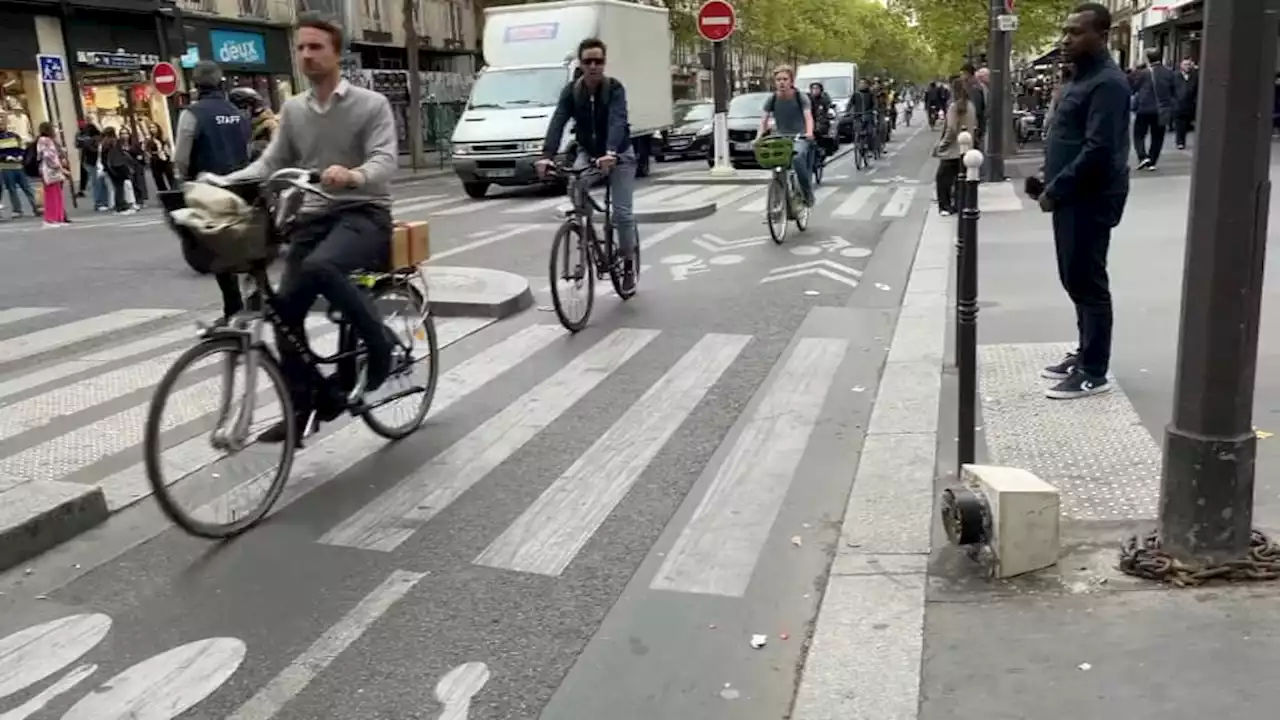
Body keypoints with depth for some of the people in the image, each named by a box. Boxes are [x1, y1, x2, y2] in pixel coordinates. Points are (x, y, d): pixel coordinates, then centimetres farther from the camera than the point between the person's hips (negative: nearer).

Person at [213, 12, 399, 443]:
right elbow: (270, 163, 9)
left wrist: (353, 175, -39)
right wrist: (222, 182, -9)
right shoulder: (293, 109, 12)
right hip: (313, 216, 6)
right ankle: (300, 406, 12)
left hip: (364, 214, -6)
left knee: (320, 267, -36)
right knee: (286, 308, -3)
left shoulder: (371, 104, -3)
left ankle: (379, 344, -14)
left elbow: (386, 160, -17)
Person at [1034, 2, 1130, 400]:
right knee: (1074, 279, 15)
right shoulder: (1081, 78, 16)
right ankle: (1085, 354, 27)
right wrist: (1050, 184, 11)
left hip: (1091, 200, -10)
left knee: (1088, 283, -5)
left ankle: (1094, 373, 3)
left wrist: (1056, 190, -19)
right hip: (1073, 197, 10)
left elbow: (1099, 150, -24)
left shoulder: (1107, 83, -16)